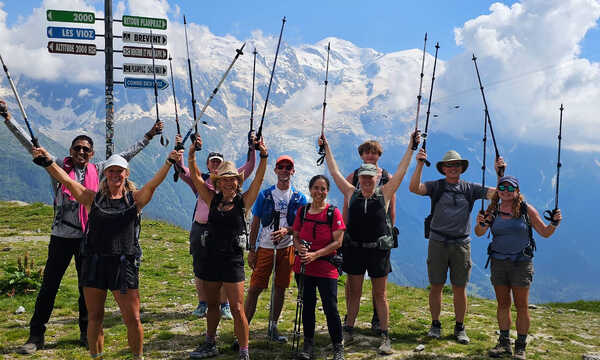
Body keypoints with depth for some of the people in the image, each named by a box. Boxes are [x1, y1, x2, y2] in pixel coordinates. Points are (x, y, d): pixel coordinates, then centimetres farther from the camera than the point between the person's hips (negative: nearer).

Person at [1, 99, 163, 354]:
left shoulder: (97, 170, 5)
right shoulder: (59, 166, 0)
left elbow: (125, 156, 11)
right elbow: (30, 144, -3)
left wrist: (148, 136, 12)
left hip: (89, 237, 2)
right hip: (62, 236, -2)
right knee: (49, 285, 2)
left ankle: (87, 333, 24)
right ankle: (36, 336, 12)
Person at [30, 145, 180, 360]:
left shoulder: (135, 199, 5)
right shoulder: (93, 198, 7)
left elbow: (154, 183, -10)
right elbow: (66, 181, -2)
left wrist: (169, 163, -25)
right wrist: (48, 161, -16)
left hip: (124, 264, -1)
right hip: (94, 262, 2)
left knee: (132, 319, 0)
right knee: (94, 318, 11)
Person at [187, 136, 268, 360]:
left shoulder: (243, 201, -3)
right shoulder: (213, 199, 4)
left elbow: (258, 180, -14)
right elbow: (196, 177, -1)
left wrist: (264, 157, -26)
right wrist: (191, 155, -13)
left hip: (233, 260, -4)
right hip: (210, 257, 4)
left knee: (237, 310, -5)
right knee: (212, 304, 19)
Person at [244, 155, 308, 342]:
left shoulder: (299, 198, 3)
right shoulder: (265, 195, 1)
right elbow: (255, 224, 3)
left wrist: (286, 231, -18)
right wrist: (251, 250, -1)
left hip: (287, 248, 2)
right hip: (265, 247, -1)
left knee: (280, 288, 9)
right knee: (255, 288, -4)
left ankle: (273, 327, 22)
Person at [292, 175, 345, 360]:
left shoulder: (333, 212, -6)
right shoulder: (302, 211, 5)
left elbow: (337, 242, -10)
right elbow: (296, 237, 11)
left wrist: (315, 255, -19)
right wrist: (299, 247, -13)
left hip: (326, 267, -3)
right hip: (303, 267, 4)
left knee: (330, 308, -3)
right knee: (307, 306, 12)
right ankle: (308, 343, 27)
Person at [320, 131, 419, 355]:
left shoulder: (384, 193, 1)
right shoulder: (351, 194, 5)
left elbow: (401, 171, 2)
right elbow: (335, 173, 9)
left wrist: (411, 147, 1)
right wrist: (326, 149, 12)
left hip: (379, 250, -1)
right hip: (354, 249, 2)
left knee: (380, 295, 6)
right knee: (353, 292, 11)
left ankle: (385, 336, 13)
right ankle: (348, 331, 22)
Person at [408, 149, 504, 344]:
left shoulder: (470, 189, 8)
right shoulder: (436, 187, 2)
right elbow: (414, 188, -14)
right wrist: (420, 164, -23)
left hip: (461, 244, 1)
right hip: (438, 243, -1)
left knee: (460, 288, 7)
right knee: (436, 286, 5)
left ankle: (459, 327, 21)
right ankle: (435, 325, 20)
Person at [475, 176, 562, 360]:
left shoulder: (526, 210, -2)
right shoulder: (493, 210, 3)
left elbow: (545, 233, 3)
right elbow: (479, 233, -6)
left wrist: (554, 223, -16)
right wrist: (480, 224, -26)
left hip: (521, 262, -2)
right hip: (498, 262, 2)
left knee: (521, 305, 0)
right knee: (503, 304, 10)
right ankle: (504, 343, 21)